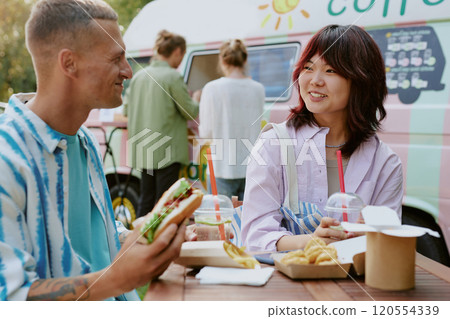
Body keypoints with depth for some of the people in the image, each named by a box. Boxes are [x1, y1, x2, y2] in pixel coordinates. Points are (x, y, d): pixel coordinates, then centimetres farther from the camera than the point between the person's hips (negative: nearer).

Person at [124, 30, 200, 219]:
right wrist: (196, 99, 14)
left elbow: (126, 109, 15)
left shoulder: (139, 76, 8)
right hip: (167, 150, -7)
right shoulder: (173, 77, -12)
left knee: (146, 199, 16)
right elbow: (191, 112, -7)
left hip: (143, 150, 7)